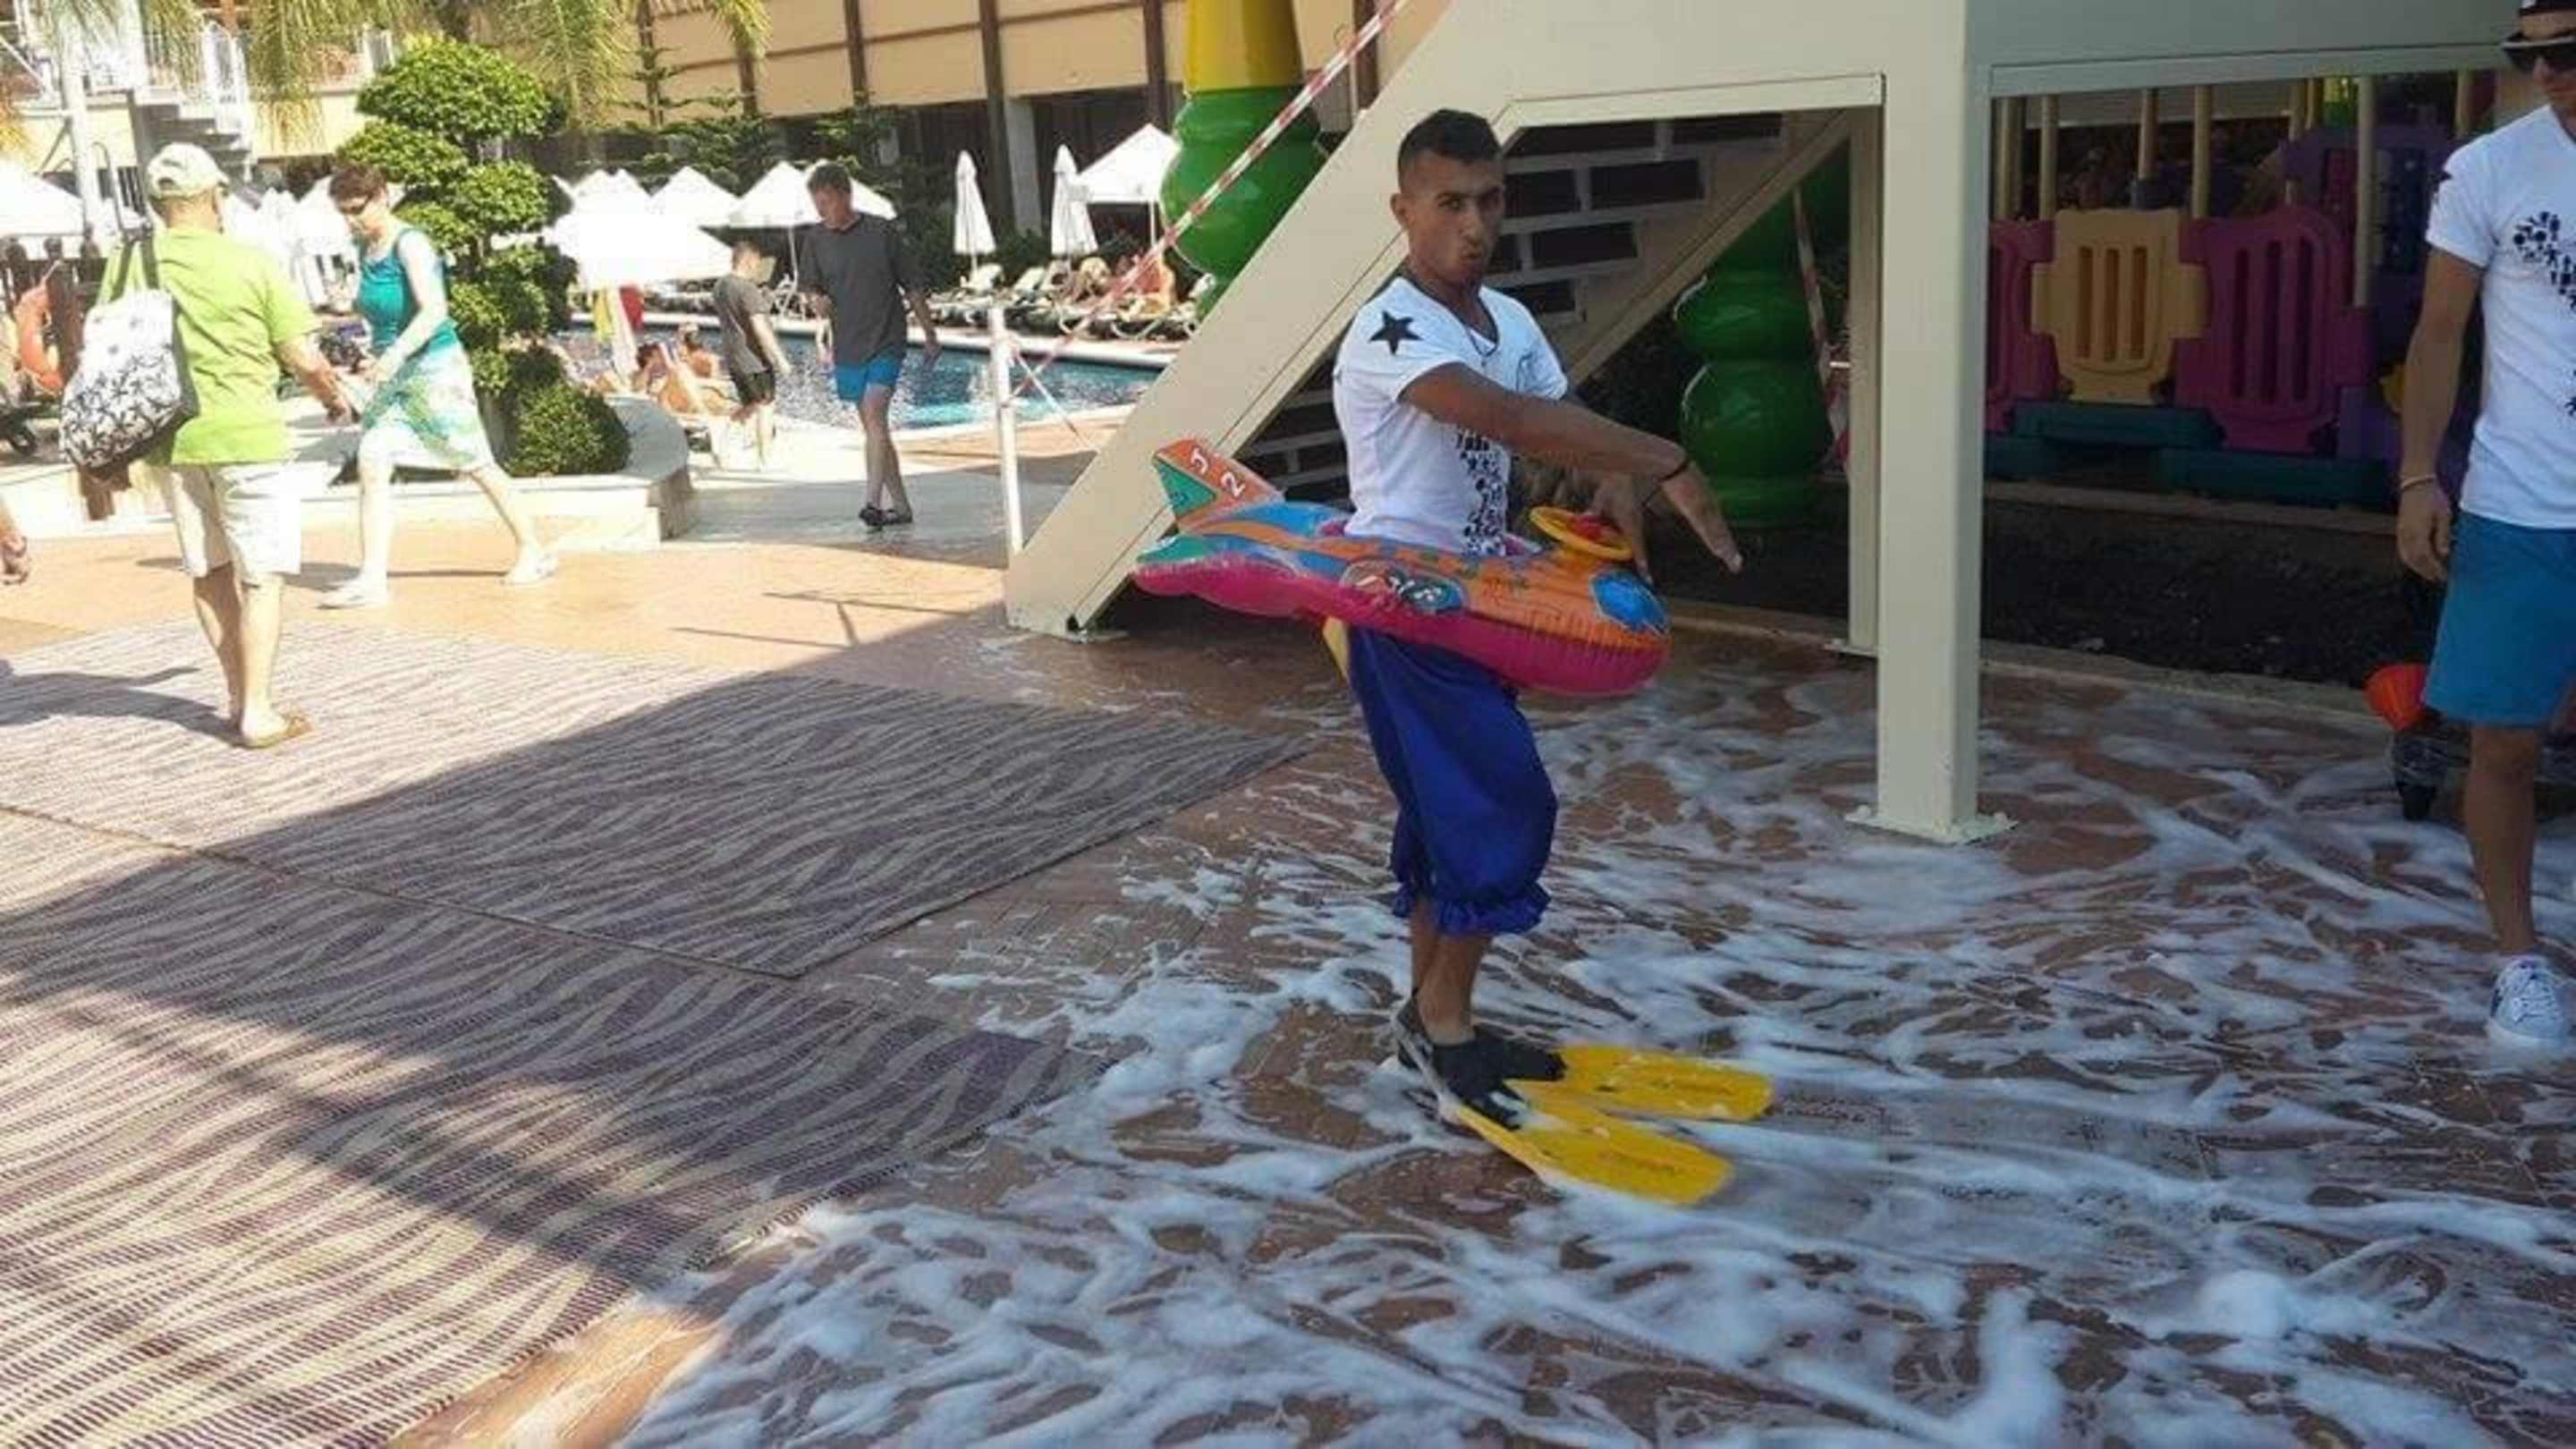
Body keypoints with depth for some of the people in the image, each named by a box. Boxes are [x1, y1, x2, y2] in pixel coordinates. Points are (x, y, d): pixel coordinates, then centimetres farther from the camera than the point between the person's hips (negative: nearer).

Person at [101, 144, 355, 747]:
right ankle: (259, 713, 0)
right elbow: (304, 359, -8)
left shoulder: (126, 265, 0)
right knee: (261, 574, 2)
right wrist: (335, 396, 12)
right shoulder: (250, 264, -11)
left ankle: (238, 696, 24)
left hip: (167, 442, 5)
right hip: (245, 436, -5)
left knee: (209, 571, 17)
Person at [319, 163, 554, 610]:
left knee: (477, 465, 4)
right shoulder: (365, 250, 9)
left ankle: (533, 552, 20)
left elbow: (434, 310, -27)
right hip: (394, 375, 8)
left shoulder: (410, 245, -15)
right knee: (371, 465, -6)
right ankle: (373, 580, -7)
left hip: (435, 367, -7)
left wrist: (396, 355, -37)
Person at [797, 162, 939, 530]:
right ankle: (900, 506, 17)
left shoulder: (882, 232, -4)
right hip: (847, 348, 4)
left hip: (886, 343, -4)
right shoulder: (815, 239, 4)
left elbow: (912, 287, 3)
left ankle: (874, 502, -23)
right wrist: (816, 300, -18)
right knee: (873, 427, 8)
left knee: (874, 415, -20)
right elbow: (808, 286, 7)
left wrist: (930, 335, 6)